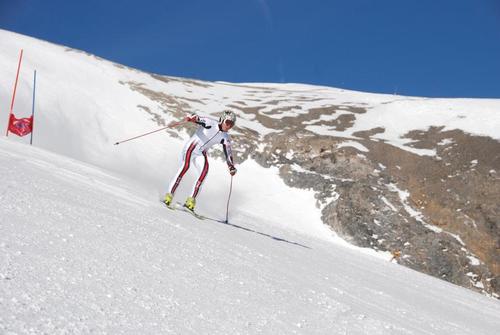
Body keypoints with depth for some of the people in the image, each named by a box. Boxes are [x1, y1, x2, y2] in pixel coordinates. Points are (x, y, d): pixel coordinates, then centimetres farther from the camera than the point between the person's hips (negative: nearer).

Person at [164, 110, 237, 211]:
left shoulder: (225, 138, 5)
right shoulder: (210, 123, -9)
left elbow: (228, 152, 11)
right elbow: (199, 120, -24)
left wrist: (231, 167, 3)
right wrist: (194, 118, -47)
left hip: (201, 153, 5)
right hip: (191, 147, -5)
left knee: (205, 169, -22)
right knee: (185, 166, -25)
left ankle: (191, 199, -22)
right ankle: (169, 195, -22)